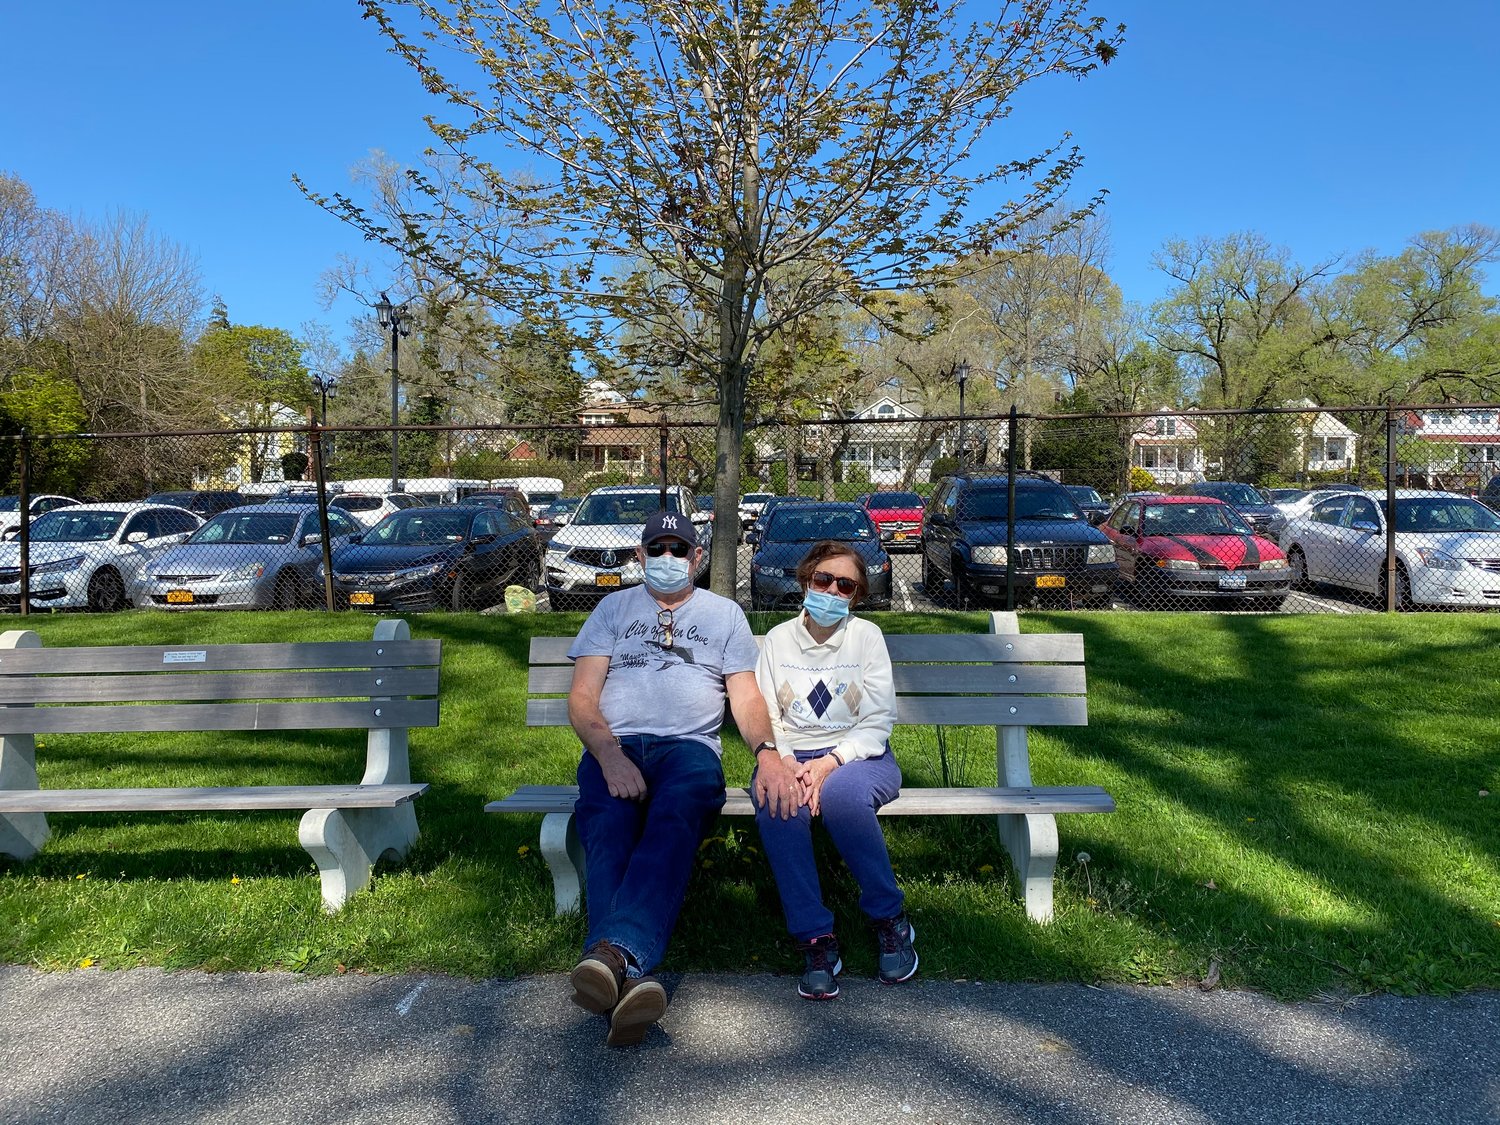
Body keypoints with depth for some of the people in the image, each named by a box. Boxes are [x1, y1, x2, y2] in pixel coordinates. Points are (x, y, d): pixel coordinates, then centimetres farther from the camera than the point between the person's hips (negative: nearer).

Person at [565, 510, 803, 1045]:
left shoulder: (725, 613, 23)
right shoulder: (614, 608, 23)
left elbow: (746, 698, 13)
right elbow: (581, 697, 11)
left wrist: (768, 752, -12)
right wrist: (609, 755, -11)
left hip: (688, 746, 0)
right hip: (614, 746, 1)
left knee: (675, 817, -37)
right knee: (608, 824, -35)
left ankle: (614, 951, -57)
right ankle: (626, 978, -52)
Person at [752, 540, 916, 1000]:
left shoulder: (866, 635, 3)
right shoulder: (778, 639, 9)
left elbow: (878, 721, -3)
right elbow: (763, 717, 5)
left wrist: (829, 763, -18)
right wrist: (785, 762, -16)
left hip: (858, 755, -2)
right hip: (791, 757, 2)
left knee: (840, 794, -37)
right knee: (776, 804, -33)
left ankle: (889, 918, -14)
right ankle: (816, 938, -22)